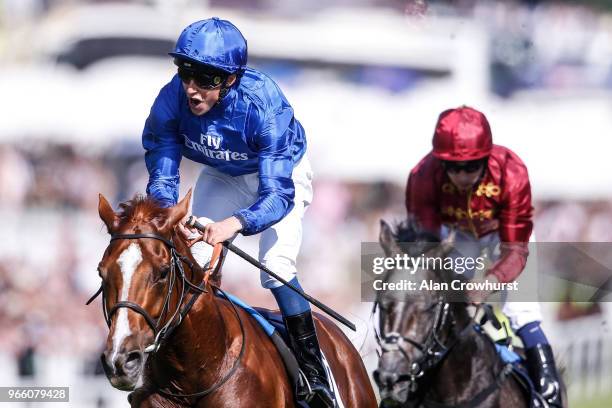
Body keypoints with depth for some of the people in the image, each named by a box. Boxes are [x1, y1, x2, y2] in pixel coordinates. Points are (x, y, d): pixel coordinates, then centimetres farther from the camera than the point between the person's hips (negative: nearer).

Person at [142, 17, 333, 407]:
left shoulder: (264, 107, -41)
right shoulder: (171, 101, -30)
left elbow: (277, 193, -42)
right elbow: (162, 177, -23)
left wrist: (235, 223, -61)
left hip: (282, 173, -4)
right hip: (222, 177, 5)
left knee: (276, 265, -22)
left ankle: (313, 369, -11)